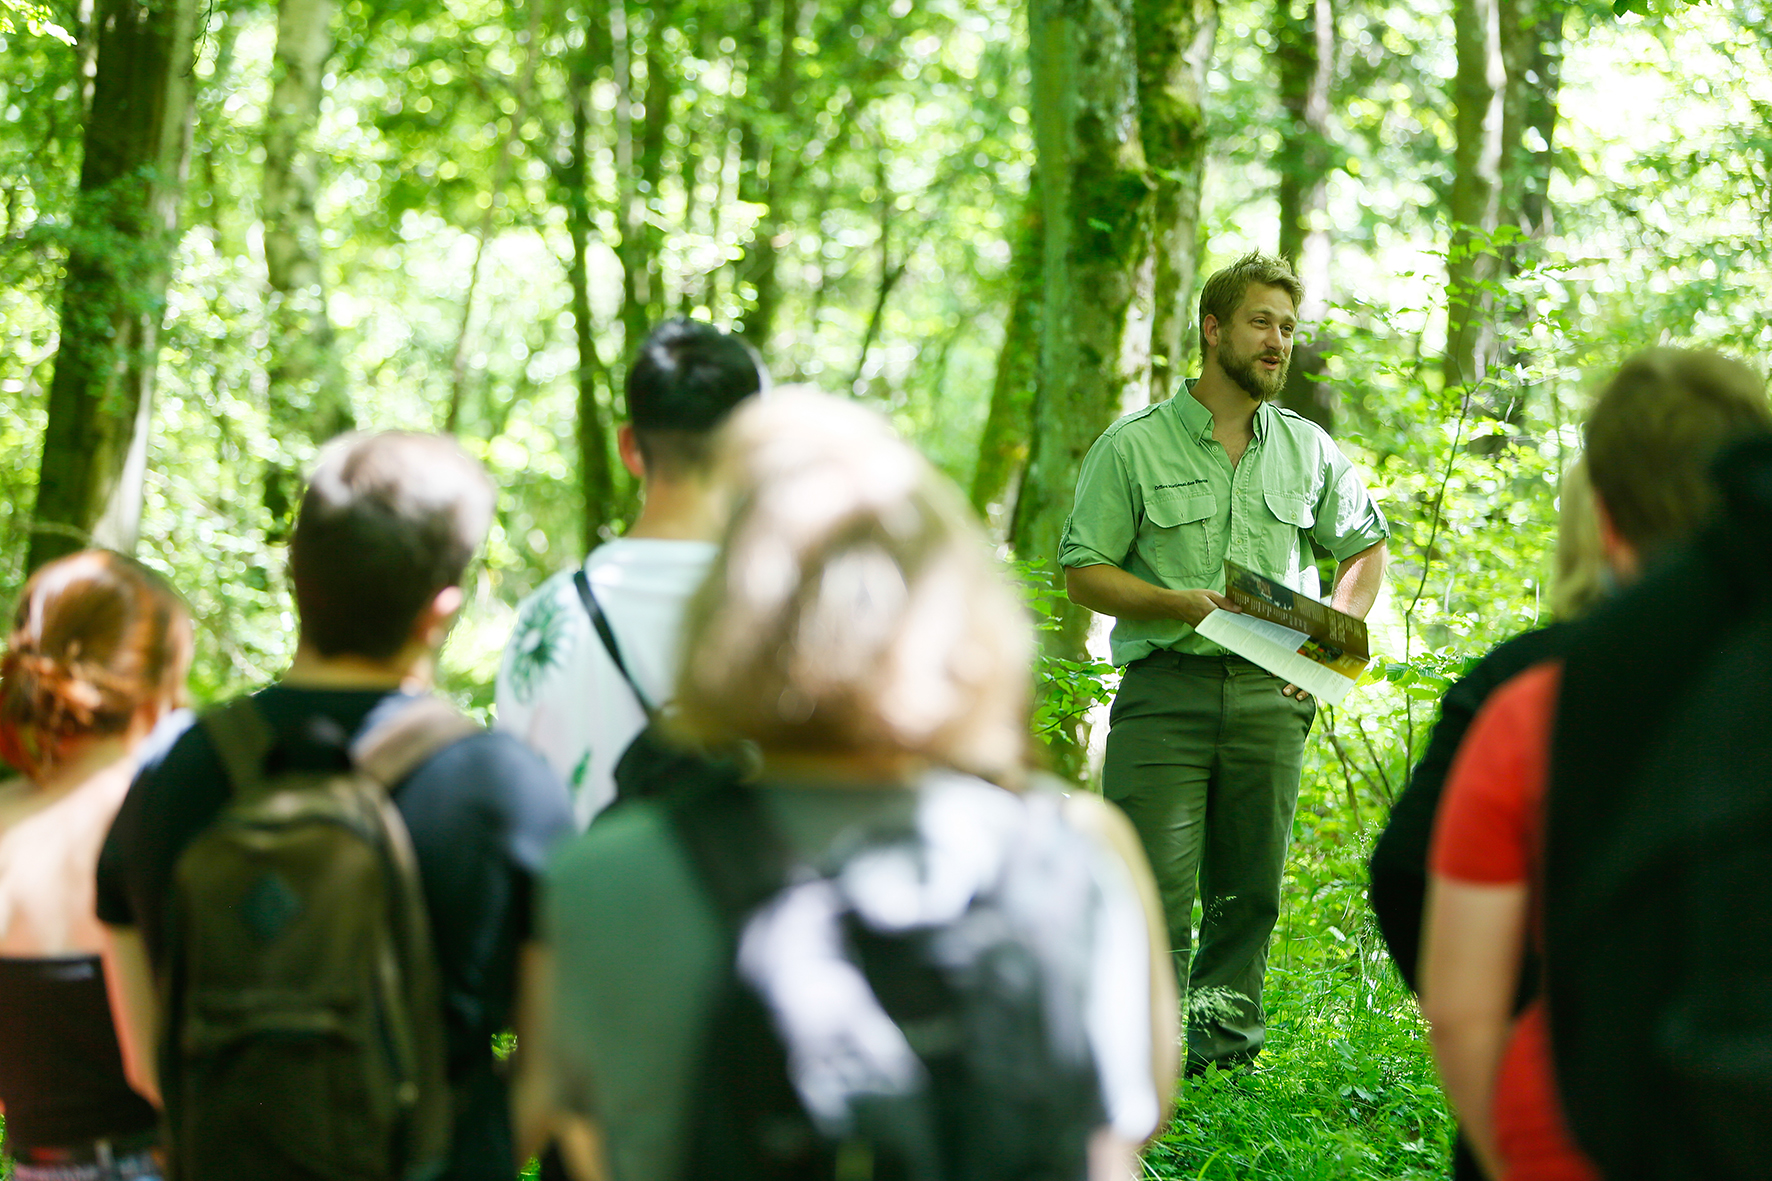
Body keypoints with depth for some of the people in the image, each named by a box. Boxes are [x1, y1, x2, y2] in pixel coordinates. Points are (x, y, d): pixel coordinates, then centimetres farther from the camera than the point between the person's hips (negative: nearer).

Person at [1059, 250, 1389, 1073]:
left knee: (1250, 888, 7)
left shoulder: (1309, 451, 12)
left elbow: (1366, 550, 25)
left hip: (1270, 695, 4)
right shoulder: (1134, 447, 1)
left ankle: (1224, 1040, 19)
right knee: (1152, 886, -11)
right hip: (1167, 688, -3)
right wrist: (1180, 604, -16)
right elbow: (1084, 573, -1)